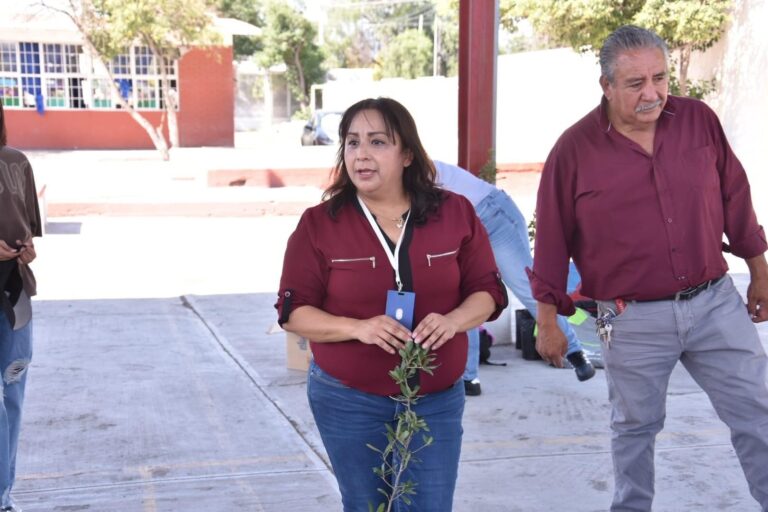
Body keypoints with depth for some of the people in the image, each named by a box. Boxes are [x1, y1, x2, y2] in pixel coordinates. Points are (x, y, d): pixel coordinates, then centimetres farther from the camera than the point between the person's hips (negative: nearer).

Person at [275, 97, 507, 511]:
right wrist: (358, 327, -22)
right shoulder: (318, 224, -5)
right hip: (349, 402, -1)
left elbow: (488, 292, 2)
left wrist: (452, 320, -20)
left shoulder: (455, 213, 0)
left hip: (437, 401, 1)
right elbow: (293, 311, -4)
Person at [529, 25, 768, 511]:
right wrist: (547, 320, 0)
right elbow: (553, 239, -3)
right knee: (636, 425, 14)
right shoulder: (574, 149, -9)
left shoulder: (700, 120, -1)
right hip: (633, 320, -2)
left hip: (716, 302, 2)